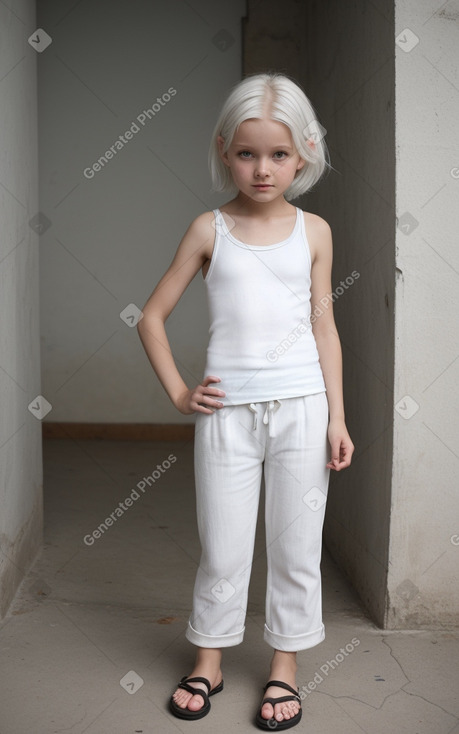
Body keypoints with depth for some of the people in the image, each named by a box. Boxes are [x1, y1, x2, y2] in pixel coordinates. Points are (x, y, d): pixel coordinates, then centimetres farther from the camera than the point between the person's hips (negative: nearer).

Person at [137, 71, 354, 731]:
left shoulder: (313, 231, 4)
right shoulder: (210, 230, 2)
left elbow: (324, 328, 5)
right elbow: (152, 316, 6)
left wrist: (337, 416, 0)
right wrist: (178, 392, -1)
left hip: (301, 406, 1)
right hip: (227, 410, 0)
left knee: (296, 545, 9)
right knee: (223, 548, 8)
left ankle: (285, 665, 27)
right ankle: (209, 660, 28)